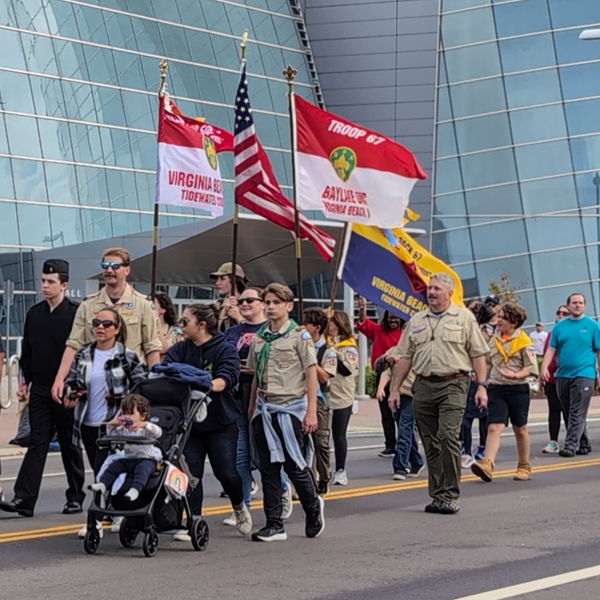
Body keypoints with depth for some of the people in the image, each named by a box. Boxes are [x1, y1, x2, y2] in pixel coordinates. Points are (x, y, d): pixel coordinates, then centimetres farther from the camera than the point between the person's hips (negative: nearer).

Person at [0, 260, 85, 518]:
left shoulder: (76, 313, -7)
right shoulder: (34, 314, 9)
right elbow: (27, 351, 16)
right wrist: (25, 381, 11)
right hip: (39, 390, 4)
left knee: (70, 446, 6)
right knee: (37, 443, 1)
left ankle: (75, 498, 16)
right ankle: (24, 499, -5)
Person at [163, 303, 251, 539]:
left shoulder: (225, 350, -7)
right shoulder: (180, 350, 5)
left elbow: (226, 378, -23)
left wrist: (208, 385, -42)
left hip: (221, 421, -3)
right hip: (189, 420, 3)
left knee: (226, 472, 1)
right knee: (191, 473, 0)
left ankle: (239, 506, 30)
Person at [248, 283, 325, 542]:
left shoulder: (299, 336, -4)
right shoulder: (259, 338, 11)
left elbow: (311, 375, -6)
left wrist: (311, 411, -12)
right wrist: (252, 407, 14)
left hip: (291, 408, -5)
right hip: (265, 410, 5)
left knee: (296, 466, -2)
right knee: (268, 468, 4)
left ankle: (313, 508, 25)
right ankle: (274, 525, 8)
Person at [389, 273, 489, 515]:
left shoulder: (464, 317, 5)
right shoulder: (416, 321, 15)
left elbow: (478, 354, 2)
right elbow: (405, 357, 15)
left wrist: (481, 386, -5)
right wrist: (395, 389, 10)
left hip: (453, 385, -4)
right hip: (424, 386, 4)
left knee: (448, 436, -16)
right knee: (430, 444, 6)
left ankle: (451, 496, -9)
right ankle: (437, 495, 13)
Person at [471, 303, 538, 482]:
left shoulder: (524, 341, -5)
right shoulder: (494, 339, 10)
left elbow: (531, 368, -8)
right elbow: (487, 363, 20)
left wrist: (516, 375, -23)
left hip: (518, 389, -3)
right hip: (496, 388, 3)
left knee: (520, 429, 10)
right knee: (494, 427, -10)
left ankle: (524, 467, 23)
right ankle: (487, 465, -24)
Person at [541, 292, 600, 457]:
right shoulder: (559, 326, 9)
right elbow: (551, 349, 7)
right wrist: (544, 367, -8)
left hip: (584, 374, -4)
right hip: (563, 375, 4)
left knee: (577, 413, -9)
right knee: (571, 413, 11)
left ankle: (571, 445, -12)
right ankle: (583, 444, 23)